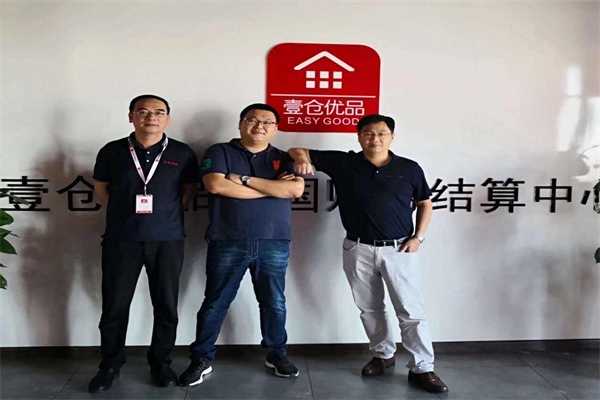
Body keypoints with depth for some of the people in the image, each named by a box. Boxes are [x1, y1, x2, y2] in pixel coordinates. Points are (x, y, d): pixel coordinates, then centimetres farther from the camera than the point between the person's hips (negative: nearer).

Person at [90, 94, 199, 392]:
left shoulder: (182, 153, 2)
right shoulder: (112, 152, 4)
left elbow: (189, 189, 10)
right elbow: (101, 188, 13)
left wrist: (168, 214, 1)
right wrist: (123, 214, 5)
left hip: (167, 240, 0)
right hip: (121, 240, 1)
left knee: (166, 305, 6)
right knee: (114, 305, 7)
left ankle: (160, 363, 24)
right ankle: (110, 366, 24)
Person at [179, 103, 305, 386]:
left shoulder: (283, 159, 10)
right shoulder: (219, 152, 4)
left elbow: (296, 189, -9)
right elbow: (216, 185, -15)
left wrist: (244, 179, -10)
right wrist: (272, 188, -10)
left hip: (274, 243, 2)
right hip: (227, 243, -2)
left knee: (274, 303, 12)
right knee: (215, 303, 7)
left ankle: (277, 355, 30)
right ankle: (201, 360, 21)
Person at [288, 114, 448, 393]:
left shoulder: (409, 169, 0)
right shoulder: (343, 163, -1)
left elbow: (425, 203, 12)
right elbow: (297, 151, 2)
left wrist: (418, 236, -1)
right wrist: (302, 158, -23)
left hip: (398, 249, -1)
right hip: (358, 250, 2)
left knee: (411, 311, 0)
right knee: (369, 308, 15)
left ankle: (422, 368, 12)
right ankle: (383, 355, 35)